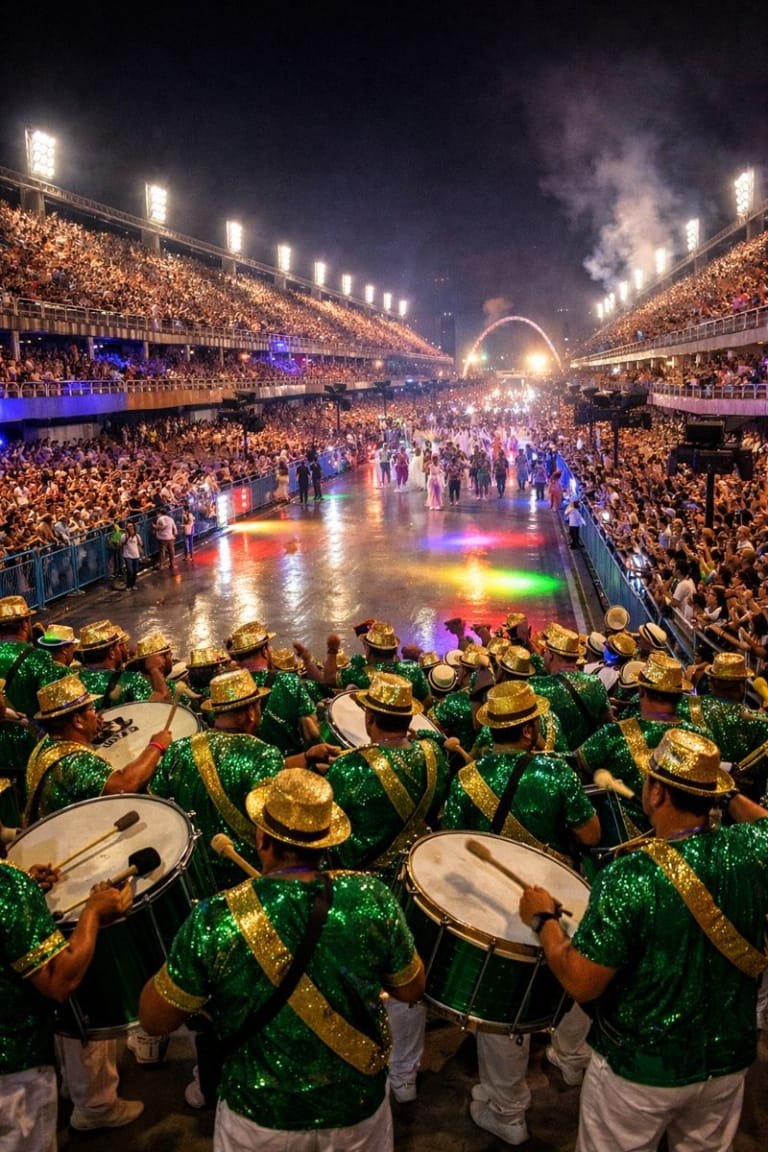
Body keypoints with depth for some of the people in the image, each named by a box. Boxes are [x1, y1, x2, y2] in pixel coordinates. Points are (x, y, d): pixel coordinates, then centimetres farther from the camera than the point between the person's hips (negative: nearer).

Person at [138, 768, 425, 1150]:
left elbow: (154, 1019, -10)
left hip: (260, 1119, -1)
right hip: (359, 1109, 1)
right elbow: (411, 990, -4)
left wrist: (181, 961, 5)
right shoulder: (371, 897, -20)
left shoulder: (216, 919, -24)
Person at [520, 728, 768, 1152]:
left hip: (642, 1069, -4)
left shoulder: (628, 878, -30)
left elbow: (581, 983, -24)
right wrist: (730, 795, 15)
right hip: (728, 1060, 5)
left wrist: (543, 919, -11)